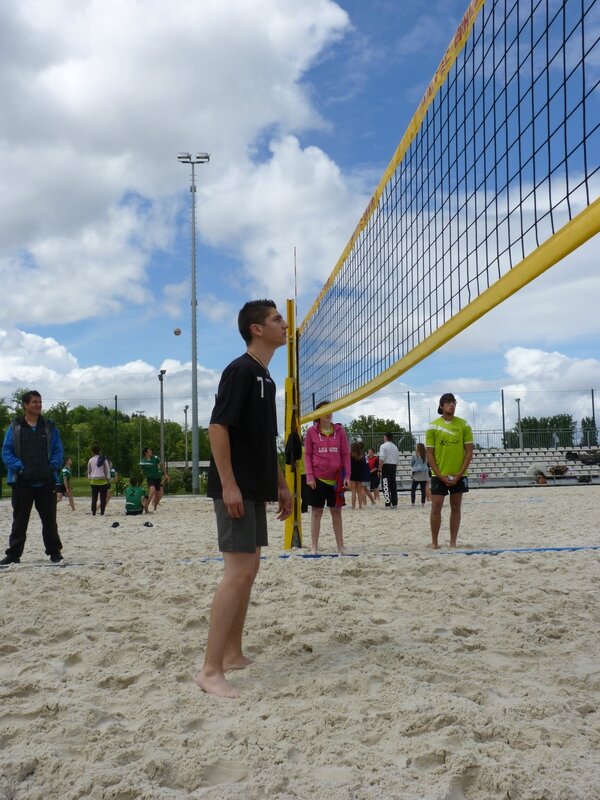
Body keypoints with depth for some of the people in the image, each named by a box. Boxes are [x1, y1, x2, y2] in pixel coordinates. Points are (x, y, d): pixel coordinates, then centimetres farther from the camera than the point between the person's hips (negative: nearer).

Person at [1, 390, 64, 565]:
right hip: (22, 481, -1)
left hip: (46, 482, 1)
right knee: (19, 519, 5)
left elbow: (58, 450, 9)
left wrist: (53, 466, -7)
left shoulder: (50, 427, 9)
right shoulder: (15, 427, 4)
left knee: (49, 519, 5)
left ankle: (54, 552, 15)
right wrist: (18, 466, -11)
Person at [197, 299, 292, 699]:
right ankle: (211, 670, -7)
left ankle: (233, 654, 22)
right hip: (236, 488, -10)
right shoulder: (240, 370, -11)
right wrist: (229, 484, -23)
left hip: (256, 489, 10)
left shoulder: (265, 377, 17)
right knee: (239, 571, -12)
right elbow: (218, 427, -18)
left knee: (249, 569, 12)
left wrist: (281, 485, 21)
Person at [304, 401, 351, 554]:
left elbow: (346, 454, 5)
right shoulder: (311, 432, 0)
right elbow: (307, 455, 2)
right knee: (316, 512, 3)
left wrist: (347, 475, -2)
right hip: (318, 478, -2)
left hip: (336, 478, 2)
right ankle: (314, 547, 10)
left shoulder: (339, 431, 4)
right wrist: (309, 476, -7)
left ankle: (340, 547, 16)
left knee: (336, 511, 8)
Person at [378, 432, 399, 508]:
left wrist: (379, 469, -12)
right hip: (393, 466, 7)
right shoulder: (395, 447, 13)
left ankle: (388, 504, -12)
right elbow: (398, 459, 13)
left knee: (386, 486, -6)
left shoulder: (383, 446, -8)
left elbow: (381, 459, -16)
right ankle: (394, 503, 14)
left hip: (386, 466, -7)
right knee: (393, 485, 11)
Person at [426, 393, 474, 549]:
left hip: (459, 475, 1)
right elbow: (429, 454, -1)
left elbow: (469, 451, 0)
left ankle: (453, 542, 14)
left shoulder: (464, 425, 1)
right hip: (439, 475, -1)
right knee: (436, 507, -3)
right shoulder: (433, 426, -2)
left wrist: (459, 474, -8)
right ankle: (434, 542, 7)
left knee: (456, 508, 6)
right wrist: (441, 476, -9)